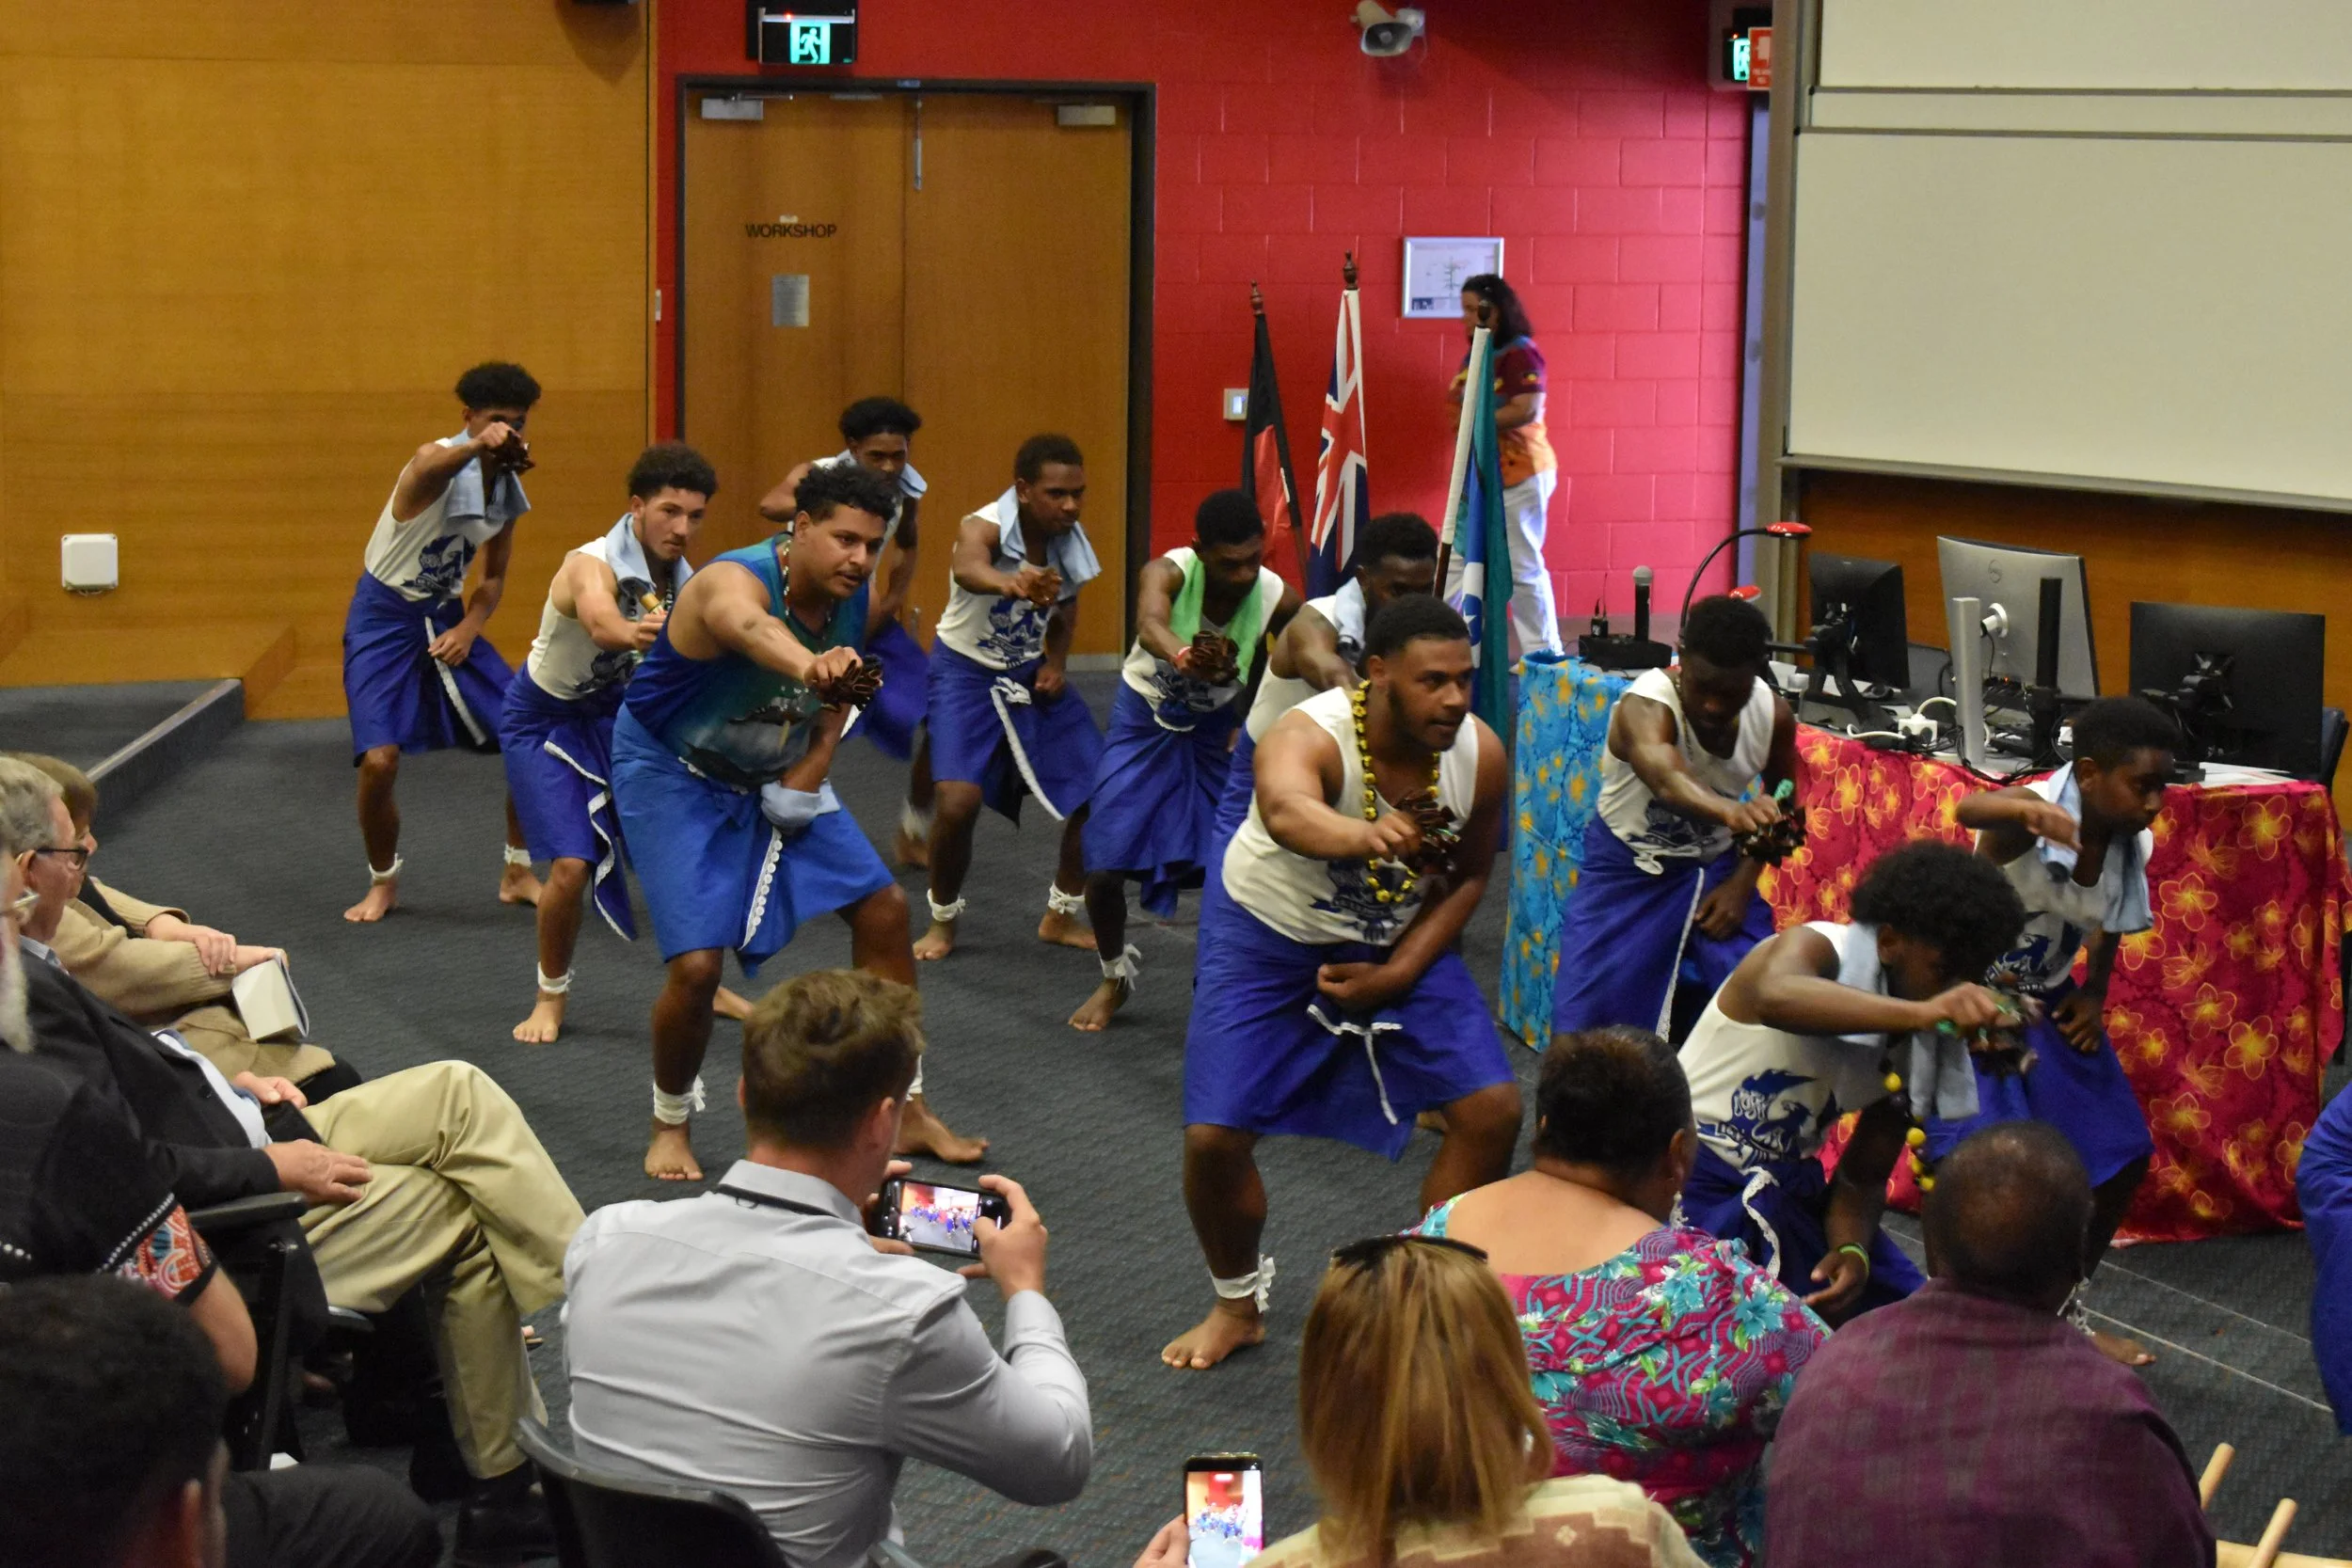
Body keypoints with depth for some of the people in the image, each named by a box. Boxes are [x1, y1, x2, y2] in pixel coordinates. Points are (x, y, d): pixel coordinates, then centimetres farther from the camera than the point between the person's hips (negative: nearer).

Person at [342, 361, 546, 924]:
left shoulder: (509, 492, 1)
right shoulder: (437, 463, -22)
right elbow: (431, 464, -49)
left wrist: (468, 628, -9)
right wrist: (479, 446, -72)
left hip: (446, 615, 6)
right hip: (384, 617, -6)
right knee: (379, 760, -18)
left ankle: (517, 874, 16)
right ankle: (383, 883, 10)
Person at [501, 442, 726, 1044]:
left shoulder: (685, 578, -10)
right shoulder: (592, 565, -31)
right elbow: (602, 625, -54)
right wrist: (635, 632, -77)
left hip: (619, 715, 6)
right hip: (547, 720, -6)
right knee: (571, 866, -17)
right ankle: (551, 996, 9)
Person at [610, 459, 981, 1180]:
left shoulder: (858, 606, -10)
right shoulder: (734, 581, -33)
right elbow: (752, 628, -60)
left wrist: (807, 777, -9)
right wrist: (809, 662, -82)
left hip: (775, 774, 7)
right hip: (674, 776, -7)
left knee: (883, 907, 4)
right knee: (697, 964, -17)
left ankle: (905, 1108, 20)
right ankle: (671, 1124, 13)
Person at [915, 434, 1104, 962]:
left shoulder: (1071, 541, -10)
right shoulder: (985, 527, -28)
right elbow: (969, 568, -54)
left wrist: (1057, 661, -7)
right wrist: (1011, 584, -76)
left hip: (1032, 674, 6)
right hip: (966, 673, -6)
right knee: (958, 799, -23)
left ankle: (1061, 916, 22)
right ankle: (943, 922, 4)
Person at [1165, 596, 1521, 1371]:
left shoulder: (1482, 755, -19)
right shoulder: (1309, 736, -35)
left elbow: (1467, 877, -1)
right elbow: (1286, 811, -60)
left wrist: (1398, 973, -14)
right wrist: (1365, 834, -81)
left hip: (1398, 939, 4)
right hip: (1269, 934, -3)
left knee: (1492, 1109, -8)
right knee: (1214, 1135, -12)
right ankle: (1237, 1306, 18)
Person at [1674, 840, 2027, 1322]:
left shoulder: (1918, 1050, 0)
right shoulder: (1816, 952, -20)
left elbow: (1862, 1179, 7)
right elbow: (1775, 996, -47)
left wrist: (1853, 1250, -16)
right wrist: (1922, 1012, -59)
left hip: (1783, 1192, 8)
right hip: (1686, 1173, -7)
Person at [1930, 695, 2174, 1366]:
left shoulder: (2134, 845, -10)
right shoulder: (2034, 816, -30)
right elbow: (1970, 809, -55)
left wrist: (2094, 994, 0)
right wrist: (2025, 809, -76)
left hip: (2047, 1002, 7)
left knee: (2122, 1156, 11)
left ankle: (2061, 1310, 31)